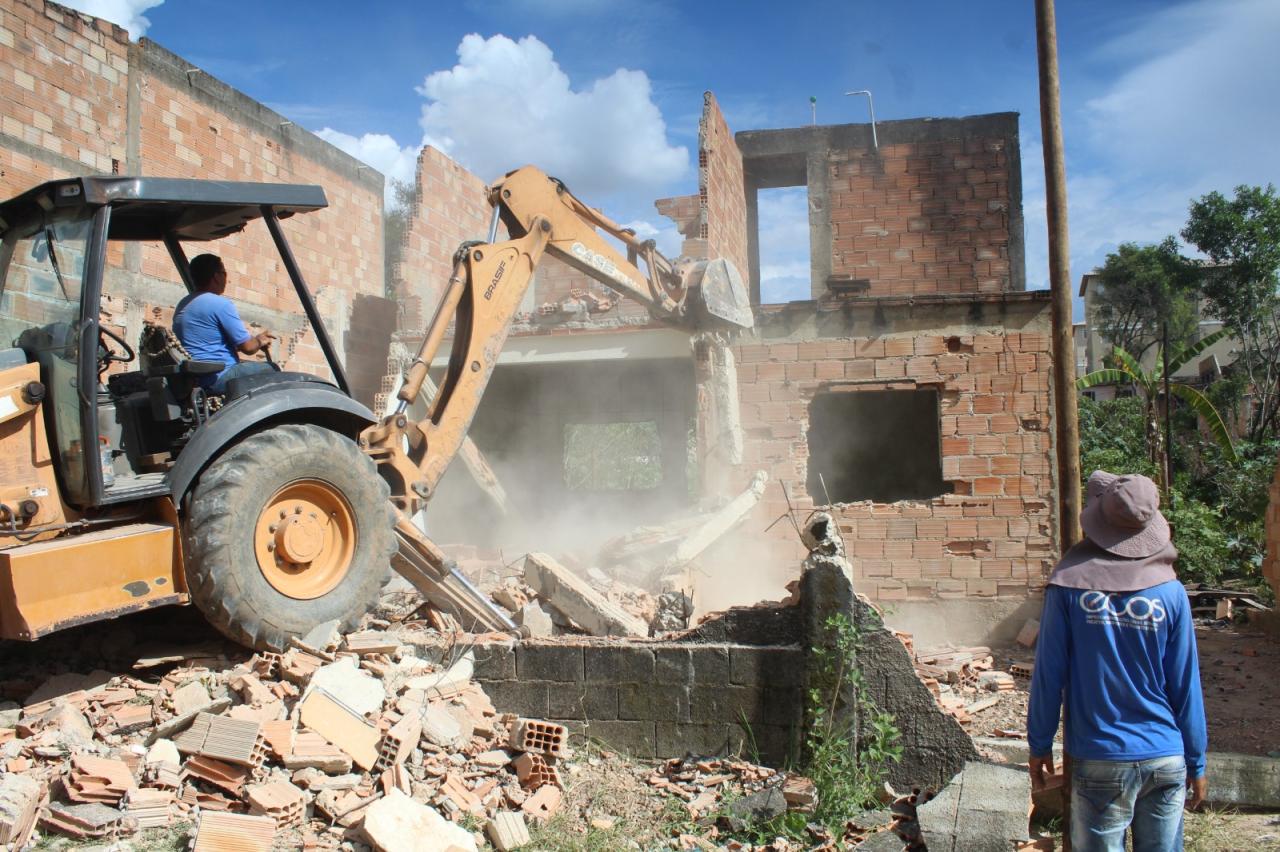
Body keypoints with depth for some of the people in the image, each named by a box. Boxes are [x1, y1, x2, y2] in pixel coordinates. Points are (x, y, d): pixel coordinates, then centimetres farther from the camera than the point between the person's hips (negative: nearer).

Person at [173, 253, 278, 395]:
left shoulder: (182, 305, 13)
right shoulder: (221, 304, -17)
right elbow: (247, 347, -15)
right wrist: (259, 341, 9)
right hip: (219, 379, -10)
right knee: (271, 369, 1)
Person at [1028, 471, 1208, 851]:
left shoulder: (1070, 585, -10)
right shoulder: (1170, 592, -6)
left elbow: (1048, 674, -7)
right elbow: (1186, 685, 0)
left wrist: (1039, 744, 5)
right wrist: (1196, 762, 11)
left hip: (1100, 760, -2)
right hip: (1166, 758, 2)